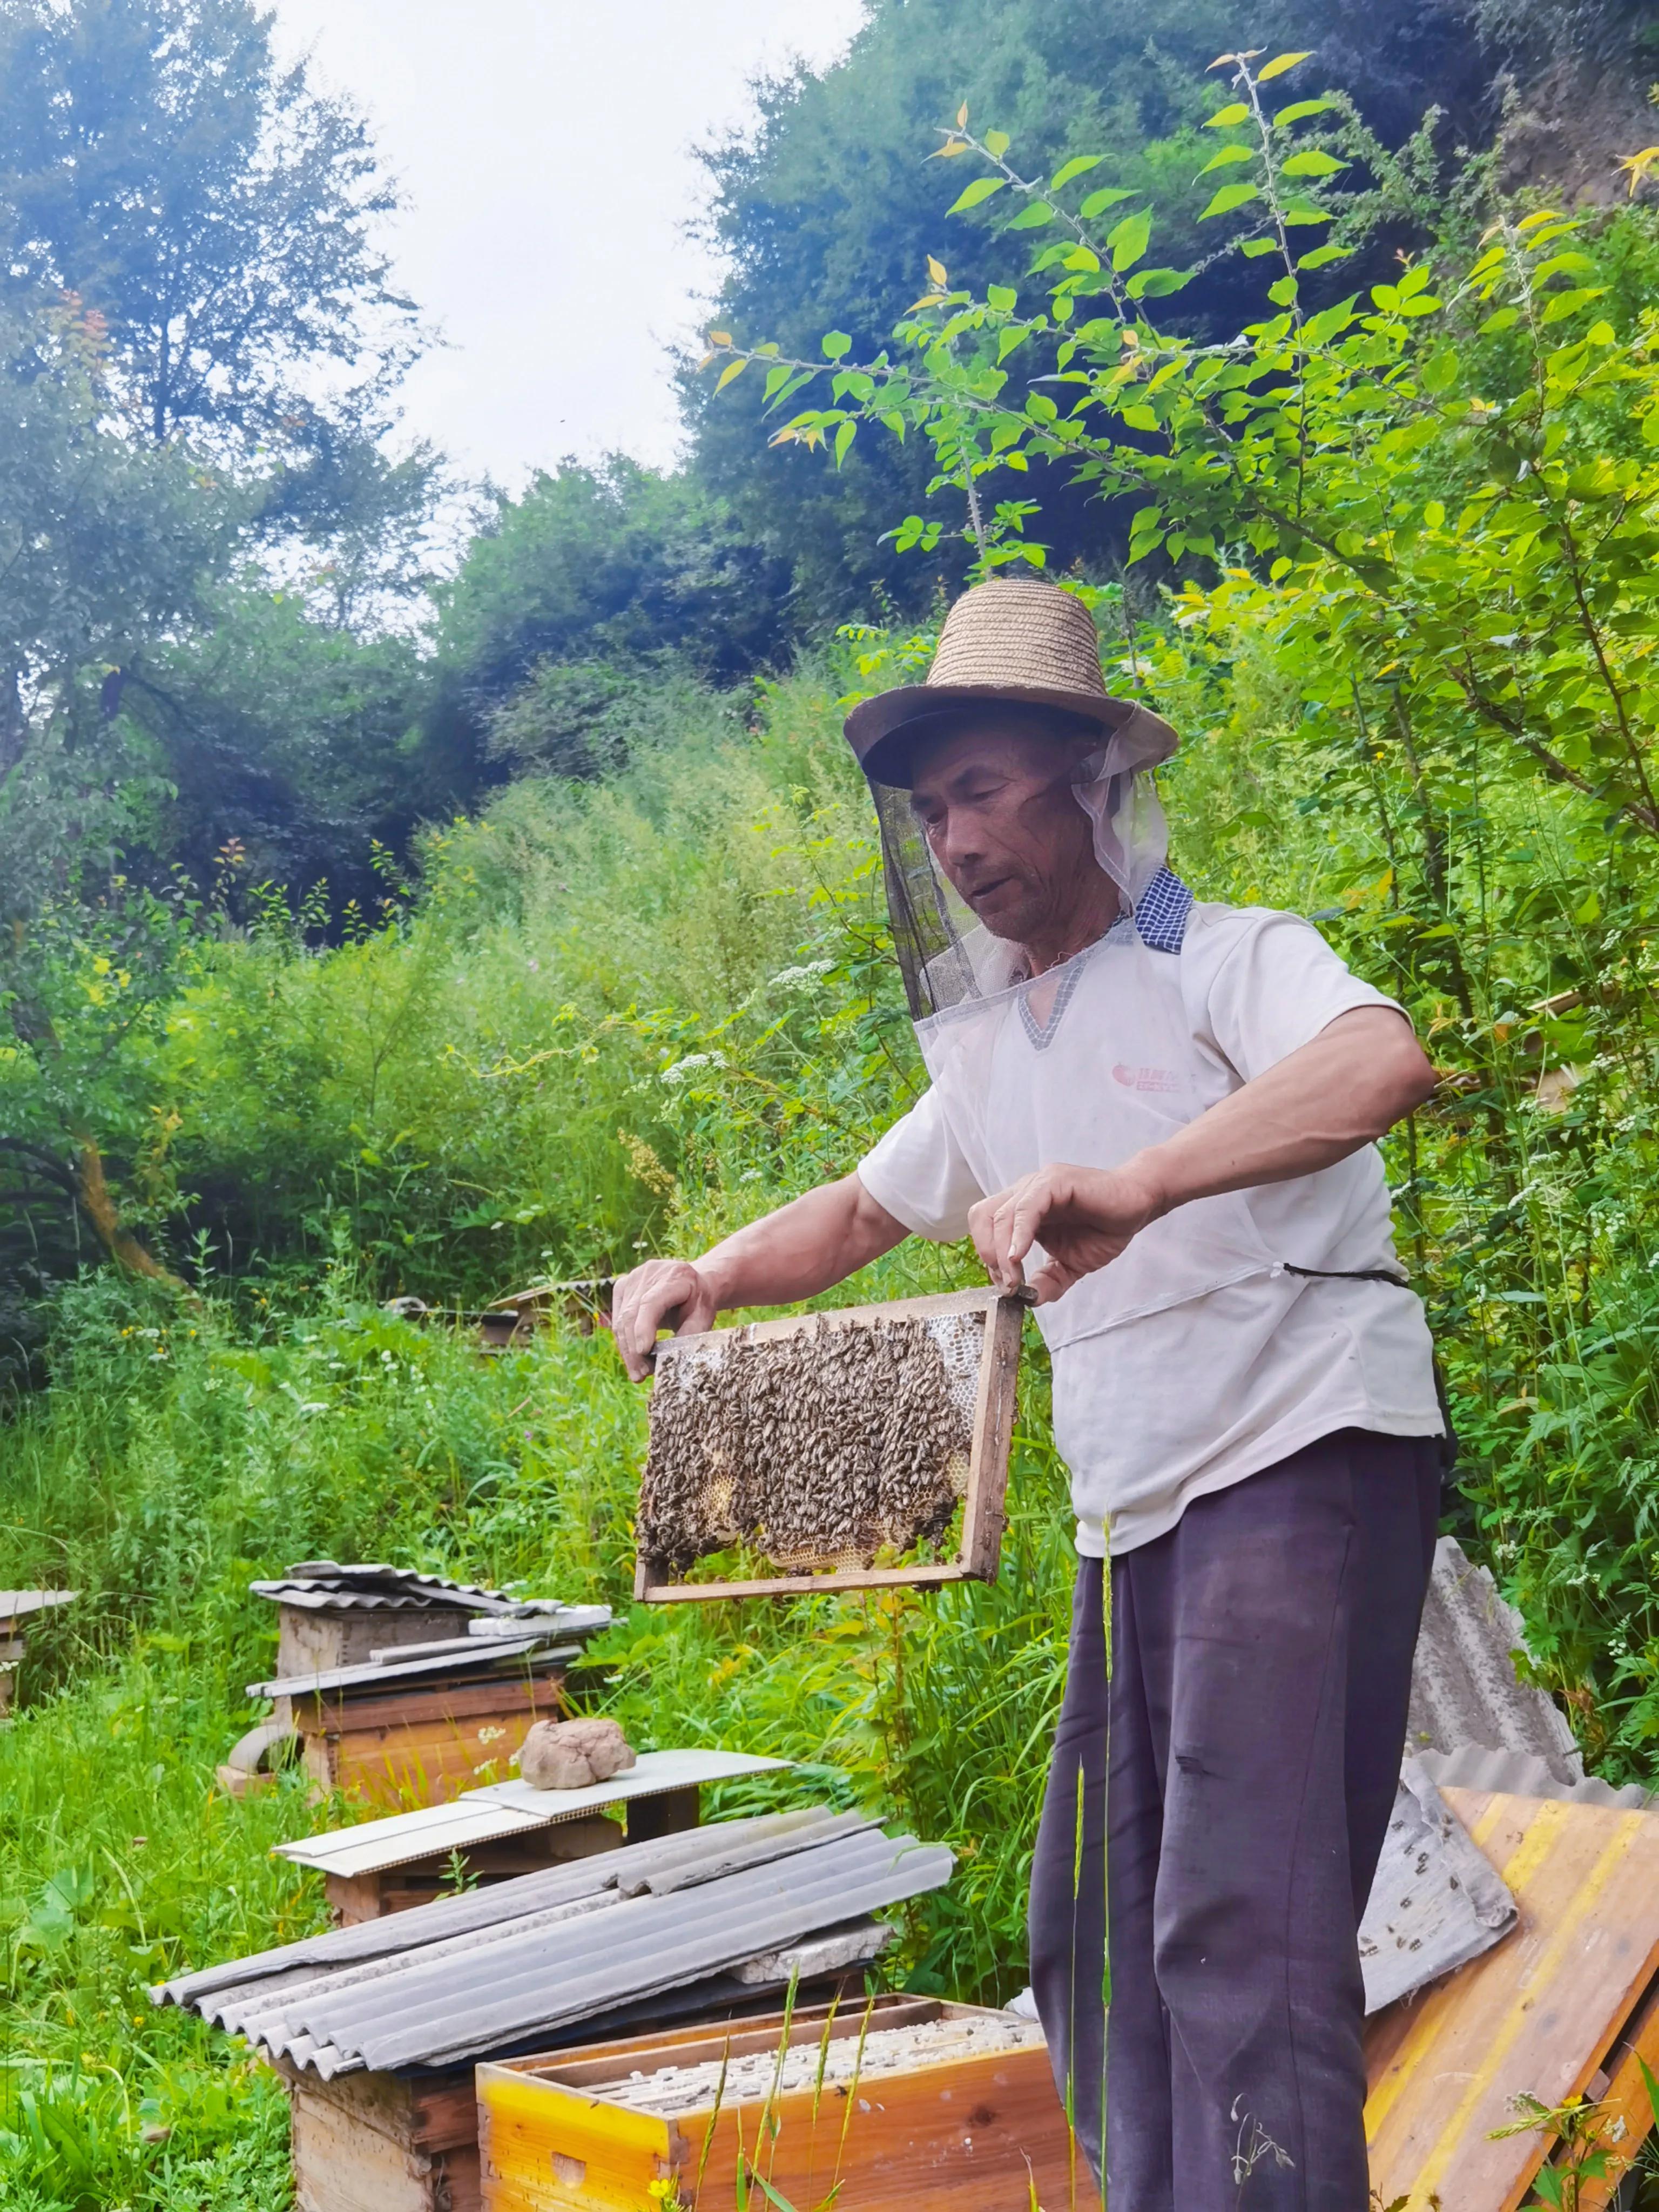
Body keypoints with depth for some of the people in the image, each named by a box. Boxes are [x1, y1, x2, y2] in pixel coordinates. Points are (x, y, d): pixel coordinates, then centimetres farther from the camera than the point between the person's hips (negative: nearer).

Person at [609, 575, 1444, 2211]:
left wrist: (1132, 1186, -43)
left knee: (1239, 1932, -15)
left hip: (1304, 1460, -8)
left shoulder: (1227, 961, -7)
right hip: (1132, 1516, 8)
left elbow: (1388, 1060, -29)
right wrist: (706, 1277, 8)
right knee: (1092, 1945, 11)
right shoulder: (991, 1046, 16)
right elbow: (864, 1212, 28)